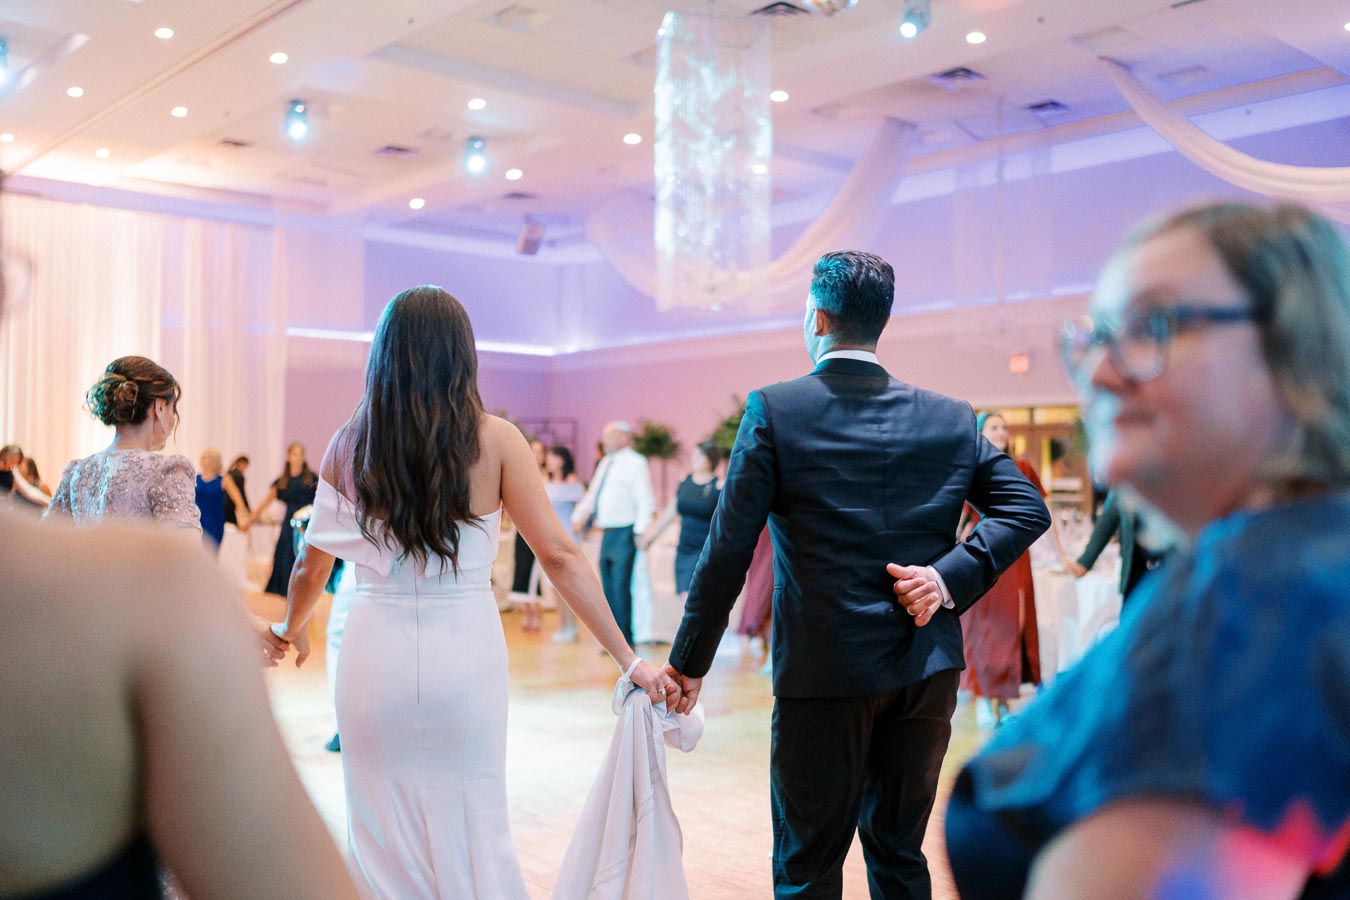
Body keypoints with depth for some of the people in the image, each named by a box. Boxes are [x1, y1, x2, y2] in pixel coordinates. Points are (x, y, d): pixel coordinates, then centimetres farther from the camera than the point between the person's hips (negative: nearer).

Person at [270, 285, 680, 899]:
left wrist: (292, 629, 28)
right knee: (471, 827, 15)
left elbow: (311, 567, 7)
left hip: (376, 657, 1)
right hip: (465, 658, -1)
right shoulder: (495, 440, -6)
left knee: (383, 833, 16)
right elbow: (559, 556, -10)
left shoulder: (349, 445, -1)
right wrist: (629, 660, -7)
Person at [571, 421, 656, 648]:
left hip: (625, 534, -9)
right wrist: (579, 517, 24)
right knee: (609, 589, 11)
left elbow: (645, 501, -15)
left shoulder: (635, 463, -8)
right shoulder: (605, 463, 17)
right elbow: (592, 494, 28)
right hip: (607, 534, 9)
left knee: (621, 587, -10)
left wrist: (641, 532, -22)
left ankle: (625, 643, -3)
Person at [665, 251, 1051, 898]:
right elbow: (1028, 510, 2)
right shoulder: (952, 418, 4)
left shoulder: (774, 410, -8)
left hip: (823, 673, -4)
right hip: (925, 670, 4)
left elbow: (727, 552, -9)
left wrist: (688, 664, -1)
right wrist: (950, 576, -7)